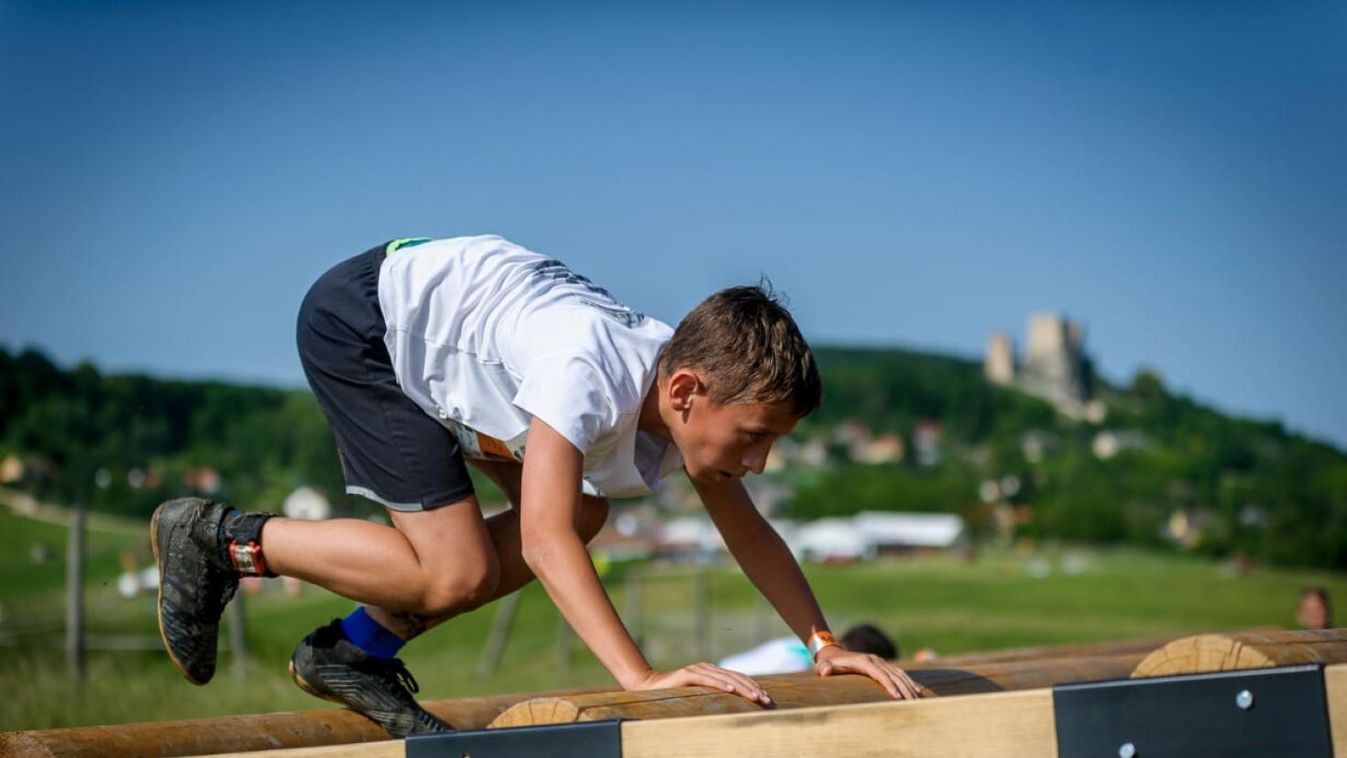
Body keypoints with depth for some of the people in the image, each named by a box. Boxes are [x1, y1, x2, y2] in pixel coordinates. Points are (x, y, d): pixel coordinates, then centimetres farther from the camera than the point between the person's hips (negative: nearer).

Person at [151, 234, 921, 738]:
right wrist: (640, 676, -46)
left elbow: (750, 533, 0)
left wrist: (826, 645, -9)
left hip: (431, 324, 9)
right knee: (457, 571, -16)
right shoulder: (590, 373, -35)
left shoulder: (695, 384, -10)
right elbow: (543, 538, -40)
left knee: (583, 512, 4)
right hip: (359, 320, -9)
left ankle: (358, 650, 10)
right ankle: (220, 539, -1)